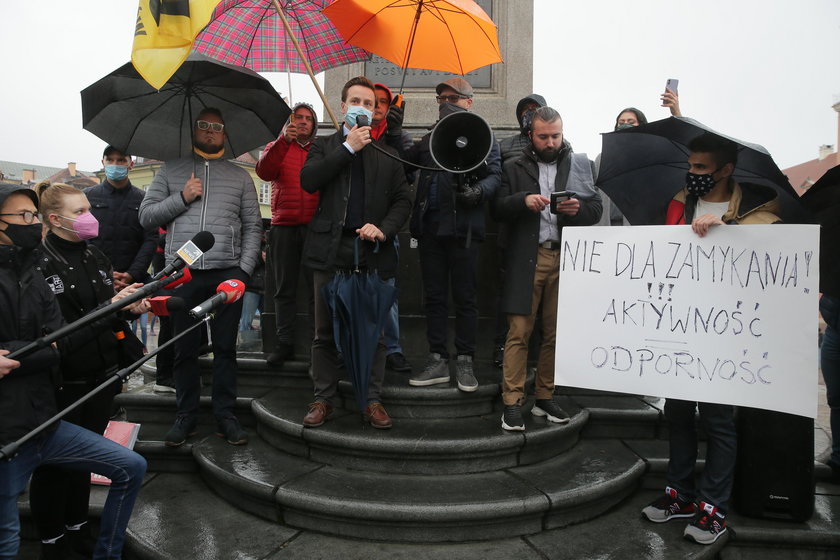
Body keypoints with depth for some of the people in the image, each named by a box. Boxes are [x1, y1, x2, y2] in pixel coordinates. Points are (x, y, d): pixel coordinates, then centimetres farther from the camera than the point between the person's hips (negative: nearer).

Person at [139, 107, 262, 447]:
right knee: (184, 349, 6)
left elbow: (252, 227, 9)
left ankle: (225, 415, 14)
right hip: (182, 274, 1)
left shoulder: (240, 176, 14)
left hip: (228, 273, 0)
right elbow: (146, 216, 9)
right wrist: (182, 198, -6)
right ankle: (186, 416, 18)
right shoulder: (171, 171, 15)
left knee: (225, 348, 4)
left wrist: (244, 269, -3)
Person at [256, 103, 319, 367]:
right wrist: (284, 140, -18)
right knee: (285, 289, 5)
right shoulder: (276, 147, 13)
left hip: (314, 227, -1)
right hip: (283, 227, 1)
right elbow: (264, 172, -9)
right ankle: (284, 343, 13)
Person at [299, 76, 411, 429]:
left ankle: (372, 400, 15)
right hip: (331, 249, 0)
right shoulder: (325, 146, 13)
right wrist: (348, 147, -6)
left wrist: (383, 229, -9)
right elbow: (308, 181, -6)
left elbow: (403, 200, 9)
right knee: (326, 330, 6)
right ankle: (323, 398, 19)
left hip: (372, 251, 0)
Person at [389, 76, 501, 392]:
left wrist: (479, 190, -23)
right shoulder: (429, 140, 21)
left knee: (465, 297, 2)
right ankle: (438, 361, 17)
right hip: (430, 227, 5)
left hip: (463, 229, -5)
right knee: (434, 296, 8)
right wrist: (394, 133, -2)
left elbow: (495, 174, -4)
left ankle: (465, 362, 12)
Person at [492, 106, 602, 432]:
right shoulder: (515, 168, 11)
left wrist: (578, 209, -11)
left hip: (565, 258, 2)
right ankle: (512, 403, 3)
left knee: (555, 334, 7)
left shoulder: (579, 164, 14)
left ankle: (545, 398, 20)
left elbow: (596, 209, 10)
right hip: (526, 259, -1)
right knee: (519, 332, -4)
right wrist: (523, 200, -15)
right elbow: (498, 209, 4)